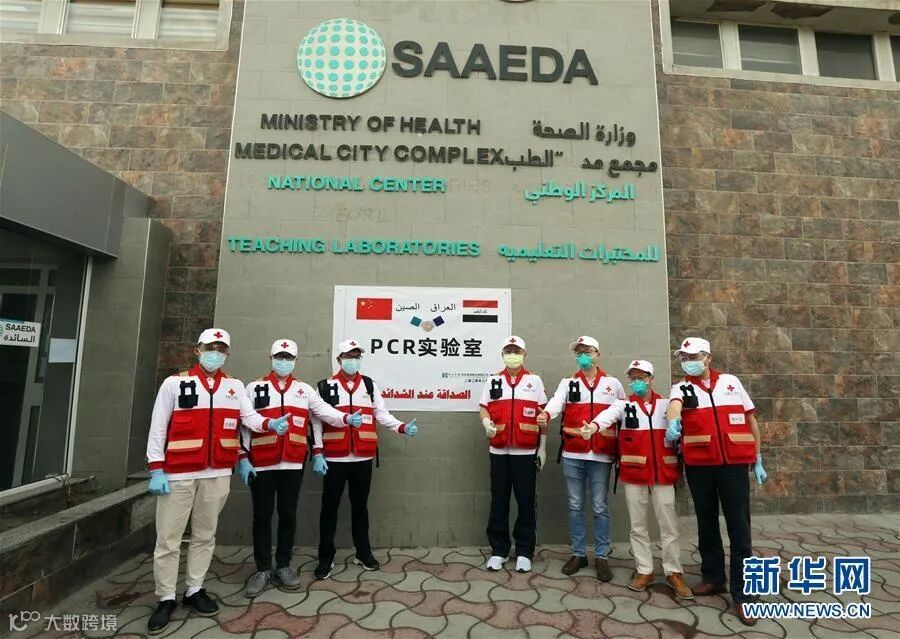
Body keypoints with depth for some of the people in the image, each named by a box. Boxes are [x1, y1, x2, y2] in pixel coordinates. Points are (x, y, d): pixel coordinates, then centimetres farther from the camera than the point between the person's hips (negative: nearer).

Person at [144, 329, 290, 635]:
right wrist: (156, 470, -8)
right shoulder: (175, 383, -2)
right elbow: (158, 428, -3)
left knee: (205, 536, 14)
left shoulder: (235, 386, 6)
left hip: (217, 474, 3)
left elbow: (249, 417, 0)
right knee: (168, 539, 5)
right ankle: (166, 599, 22)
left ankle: (194, 591, 29)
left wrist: (271, 424, -22)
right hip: (178, 474, -3)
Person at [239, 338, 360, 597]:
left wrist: (346, 418, -19)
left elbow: (324, 411, 0)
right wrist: (243, 458, -8)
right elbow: (243, 424, 0)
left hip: (293, 464, 2)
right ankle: (263, 569, 22)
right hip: (261, 465, -2)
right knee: (262, 516, 8)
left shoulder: (304, 390, 9)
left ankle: (283, 566, 25)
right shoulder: (254, 388, 3)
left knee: (288, 515, 10)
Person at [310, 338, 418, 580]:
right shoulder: (325, 387, -1)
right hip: (334, 459, -2)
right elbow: (316, 421, -2)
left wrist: (402, 427, -11)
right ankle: (325, 558, 21)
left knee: (360, 506, 14)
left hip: (363, 458, 2)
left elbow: (381, 415, 5)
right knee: (329, 507, 7)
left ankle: (363, 553, 28)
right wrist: (317, 453, -9)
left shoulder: (370, 385, 6)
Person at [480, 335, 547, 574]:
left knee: (526, 502, 5)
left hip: (526, 452, -1)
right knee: (499, 501, 7)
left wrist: (543, 448, 1)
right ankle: (498, 550, 20)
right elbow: (484, 409, 6)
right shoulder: (493, 381, 8)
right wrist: (486, 422, -18)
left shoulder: (535, 381, 5)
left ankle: (524, 552, 18)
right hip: (499, 451, 1)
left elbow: (543, 415, 5)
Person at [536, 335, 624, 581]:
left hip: (601, 455, -1)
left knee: (600, 507, 6)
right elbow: (557, 401, -15)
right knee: (575, 505, 9)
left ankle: (601, 557, 19)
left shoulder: (613, 384, 7)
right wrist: (546, 414, -38)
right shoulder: (568, 383, 5)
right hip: (572, 455, 1)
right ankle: (578, 554, 22)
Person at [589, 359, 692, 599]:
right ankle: (644, 571, 23)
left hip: (663, 473, 1)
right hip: (633, 473, 0)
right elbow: (608, 415, -22)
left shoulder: (667, 405, 6)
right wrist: (593, 426, -43)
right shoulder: (623, 405, -1)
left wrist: (681, 465, 6)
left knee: (669, 525, 6)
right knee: (638, 525, 9)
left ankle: (674, 573, 21)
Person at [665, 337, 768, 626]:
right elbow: (674, 406, -23)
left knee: (739, 528, 1)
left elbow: (750, 419, 12)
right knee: (706, 524, 13)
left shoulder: (731, 382, 6)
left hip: (734, 463, 0)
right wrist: (673, 422, -46)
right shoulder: (681, 388, 1)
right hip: (698, 466, 0)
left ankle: (741, 594, 10)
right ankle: (713, 577, 30)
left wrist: (757, 459, 10)